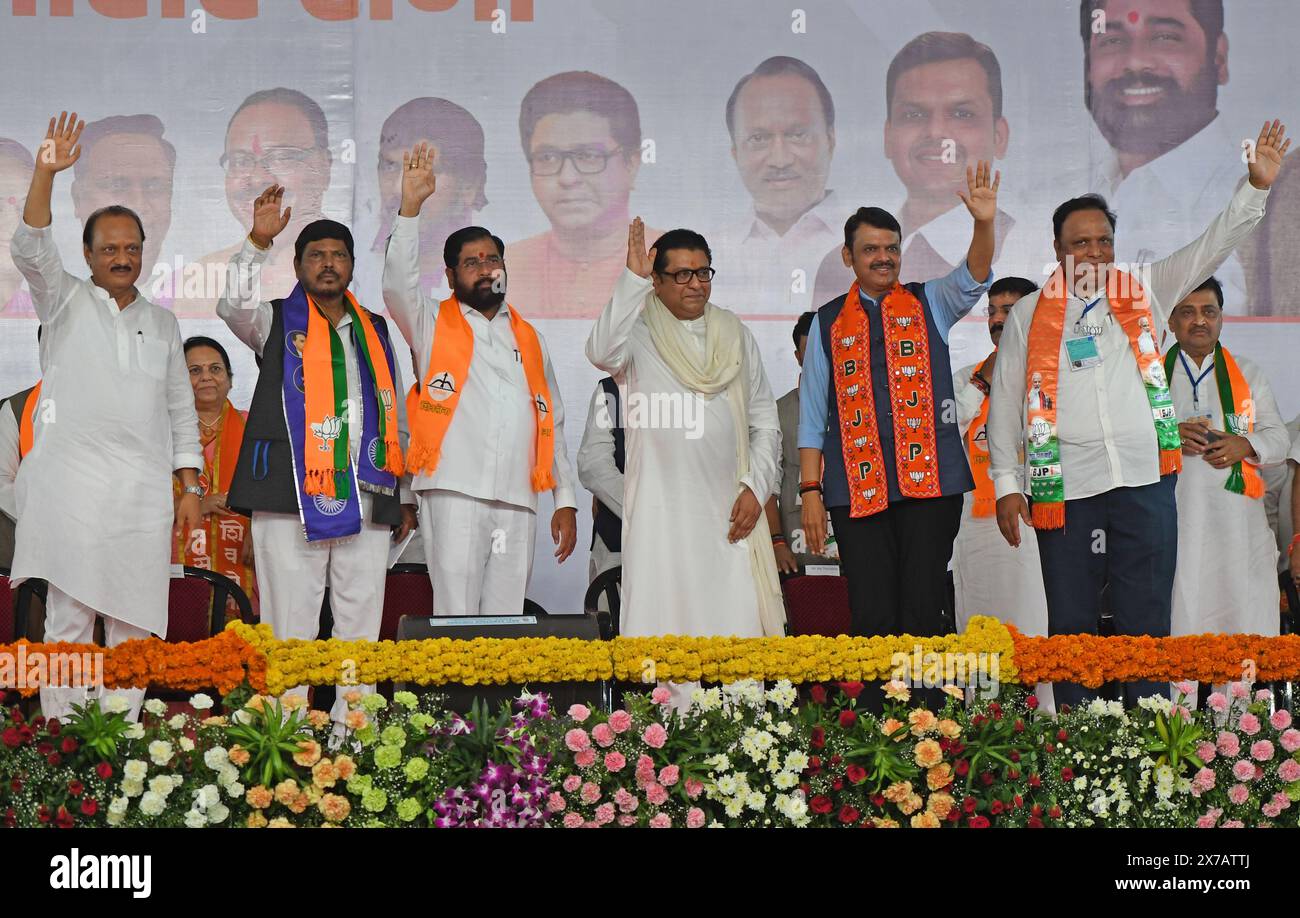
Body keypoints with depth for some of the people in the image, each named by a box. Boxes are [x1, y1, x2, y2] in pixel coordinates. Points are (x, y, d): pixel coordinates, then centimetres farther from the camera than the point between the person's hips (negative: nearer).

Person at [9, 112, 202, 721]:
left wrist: (191, 488, 9)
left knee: (136, 624, 1)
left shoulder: (162, 324, 18)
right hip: (70, 486, -3)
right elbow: (30, 250, -9)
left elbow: (182, 412, 17)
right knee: (68, 620, -3)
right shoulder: (66, 302, 10)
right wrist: (46, 173, -23)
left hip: (143, 493, 3)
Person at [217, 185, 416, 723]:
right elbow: (234, 307, -12)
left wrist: (406, 497, 19)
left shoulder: (376, 332, 21)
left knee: (361, 628, 3)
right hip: (292, 496, -3)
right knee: (290, 624, -5)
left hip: (367, 501, 4)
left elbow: (397, 417, 23)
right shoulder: (278, 322, 11)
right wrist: (258, 241, -23)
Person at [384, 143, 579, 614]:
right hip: (455, 493, -4)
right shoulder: (434, 325, 10)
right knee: (455, 621, -8)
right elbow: (398, 285, -11)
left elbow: (552, 423, 20)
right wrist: (411, 208, -19)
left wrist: (566, 500, 13)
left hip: (517, 502, 4)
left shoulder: (527, 338, 20)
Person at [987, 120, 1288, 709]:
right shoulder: (1029, 314, 8)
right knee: (1070, 626, 4)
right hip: (1064, 488, 0)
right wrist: (1006, 483, 3)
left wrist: (1257, 185, -10)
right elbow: (1005, 402, 8)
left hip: (1144, 482, 1)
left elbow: (1213, 246, 3)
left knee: (1147, 625, 2)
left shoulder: (1144, 293, 11)